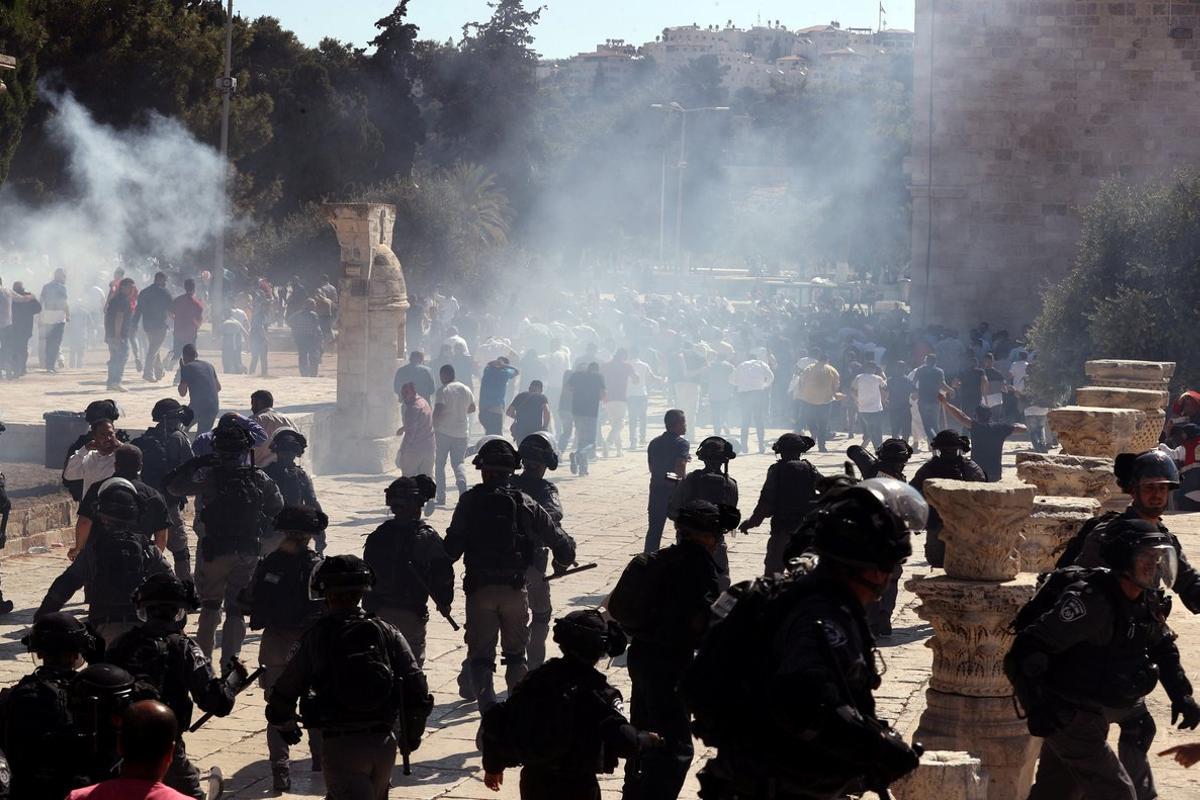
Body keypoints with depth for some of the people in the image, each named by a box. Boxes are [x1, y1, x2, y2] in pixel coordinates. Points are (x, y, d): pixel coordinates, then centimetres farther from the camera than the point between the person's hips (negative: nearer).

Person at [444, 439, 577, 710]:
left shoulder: (469, 501, -4)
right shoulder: (524, 503, -2)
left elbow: (452, 547, -10)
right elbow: (559, 540, 2)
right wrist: (563, 560, 24)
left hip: (479, 588, -1)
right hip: (515, 588, 1)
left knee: (480, 656, 7)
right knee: (516, 655, 17)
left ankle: (488, 710, -8)